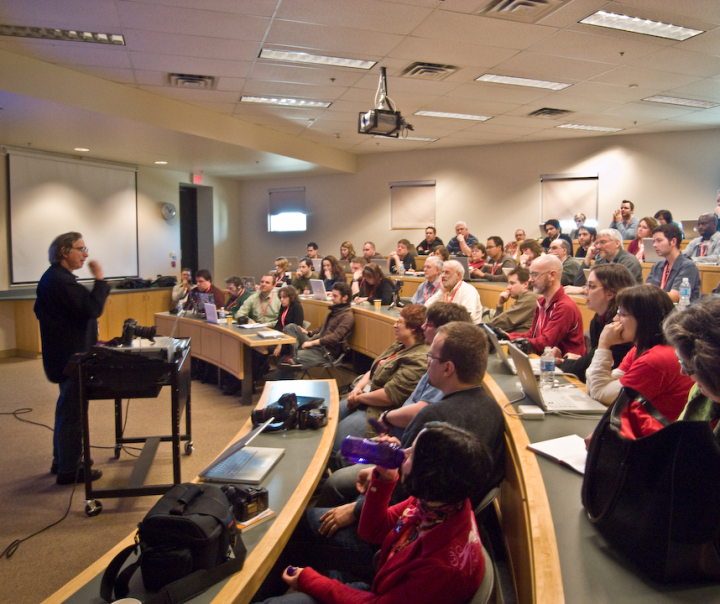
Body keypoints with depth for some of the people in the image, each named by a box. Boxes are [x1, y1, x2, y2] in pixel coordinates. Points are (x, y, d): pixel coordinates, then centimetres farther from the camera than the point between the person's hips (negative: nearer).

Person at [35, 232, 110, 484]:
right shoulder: (61, 281, -22)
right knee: (73, 411, -3)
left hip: (64, 354, 11)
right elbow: (92, 309, -29)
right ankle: (69, 470, 7)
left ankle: (61, 460, 34)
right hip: (71, 356, -11)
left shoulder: (52, 277, 12)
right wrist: (99, 279, -20)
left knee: (67, 407, 21)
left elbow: (41, 311, 22)